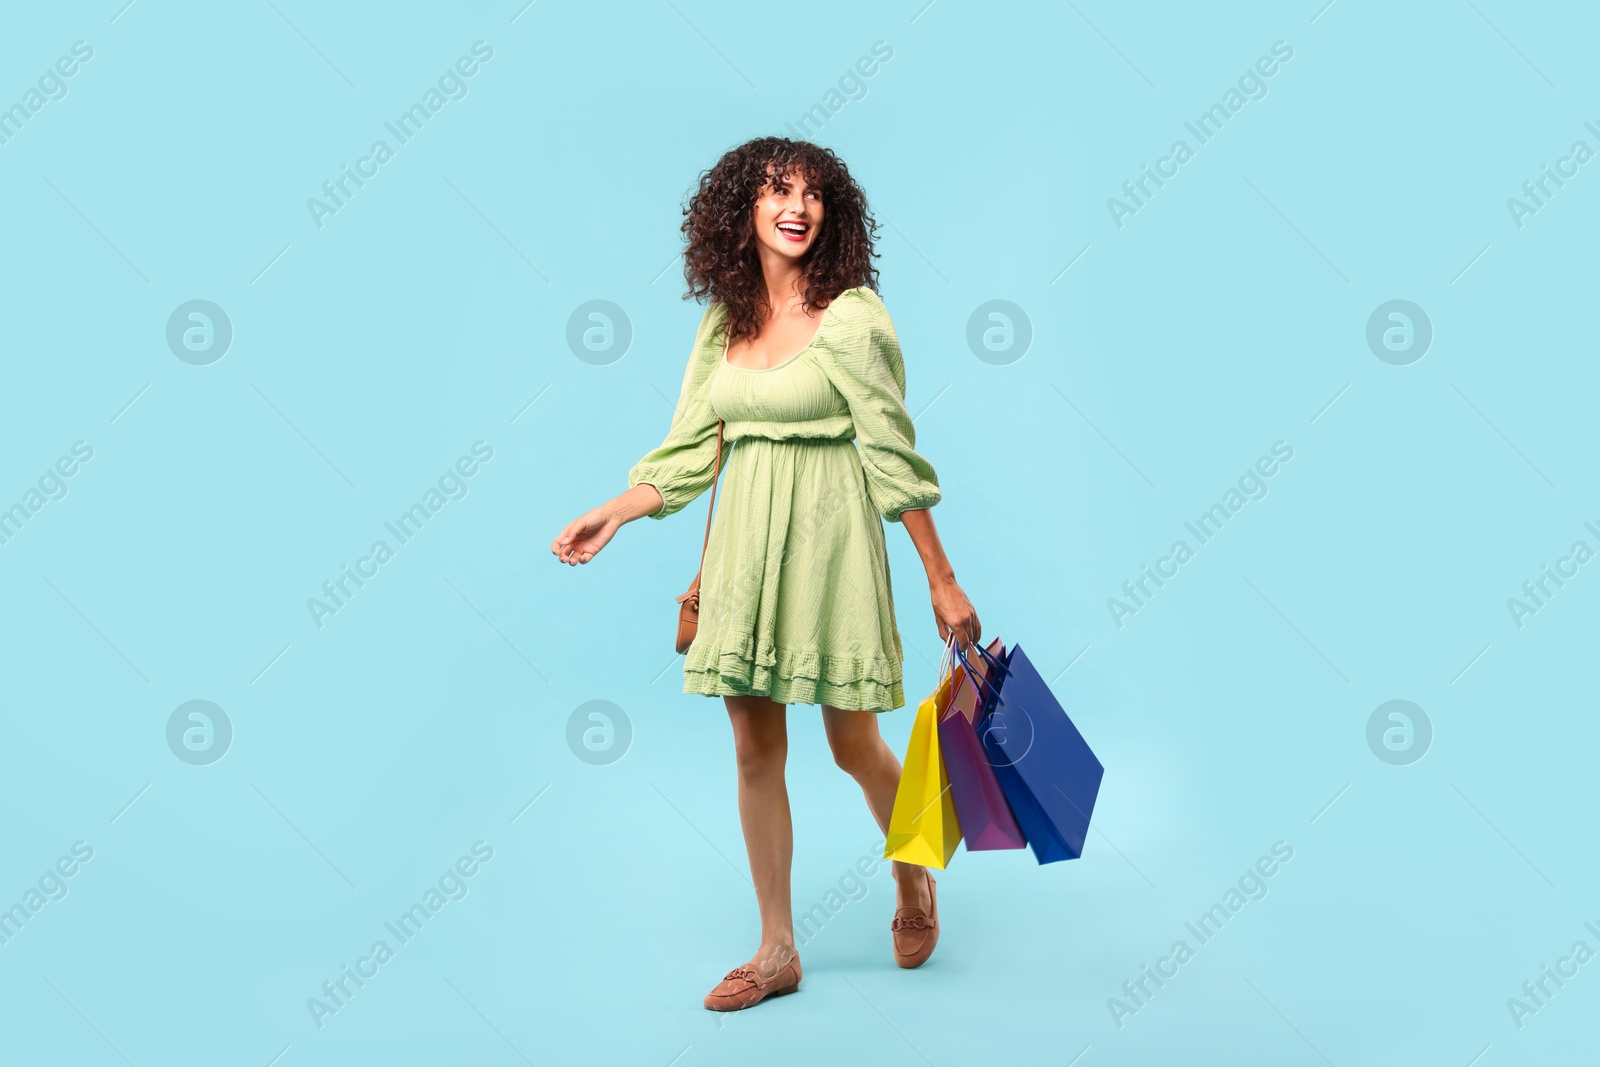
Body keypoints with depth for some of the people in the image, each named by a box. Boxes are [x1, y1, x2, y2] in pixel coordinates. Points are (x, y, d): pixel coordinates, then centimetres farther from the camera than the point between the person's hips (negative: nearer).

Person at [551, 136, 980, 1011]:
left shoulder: (851, 316, -8)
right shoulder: (725, 319, 8)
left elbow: (894, 454, -9)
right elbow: (692, 446, 11)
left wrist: (941, 580, -9)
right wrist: (615, 512, 0)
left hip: (827, 544, -5)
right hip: (743, 544, 5)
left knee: (853, 746, 6)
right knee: (755, 752, 8)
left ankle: (914, 882, 37)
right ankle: (777, 950, 21)